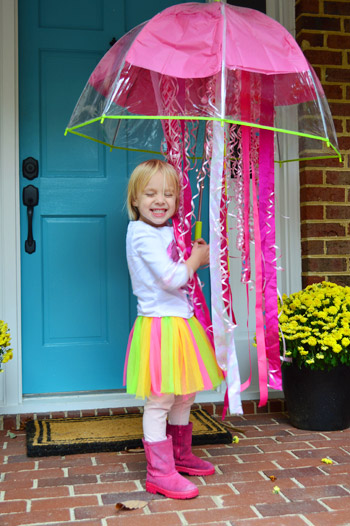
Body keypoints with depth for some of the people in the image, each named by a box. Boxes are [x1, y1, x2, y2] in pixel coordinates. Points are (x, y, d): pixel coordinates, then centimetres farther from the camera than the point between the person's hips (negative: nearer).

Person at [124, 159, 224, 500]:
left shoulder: (167, 232, 14)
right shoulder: (142, 233, -15)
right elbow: (171, 277, -21)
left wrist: (195, 255, 8)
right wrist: (197, 258, -6)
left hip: (181, 322, 10)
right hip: (159, 324, -10)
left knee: (184, 396, 19)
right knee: (159, 401, -2)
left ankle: (181, 456, 36)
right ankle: (160, 473, 9)